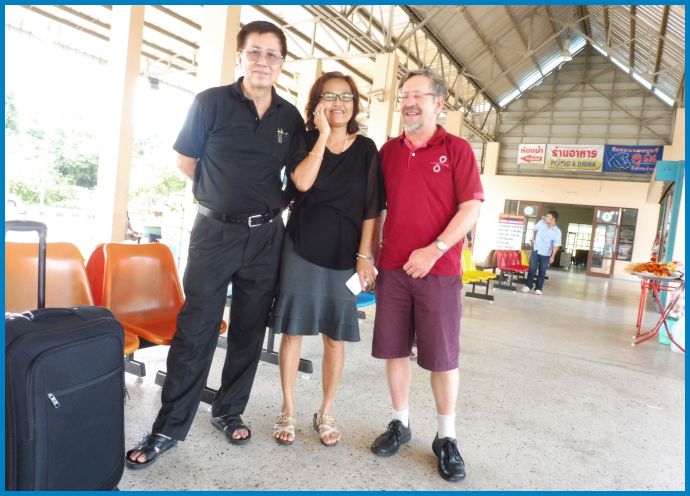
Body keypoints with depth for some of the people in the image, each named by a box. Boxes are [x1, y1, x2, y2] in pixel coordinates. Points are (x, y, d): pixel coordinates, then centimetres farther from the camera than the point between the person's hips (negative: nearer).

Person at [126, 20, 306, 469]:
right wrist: (225, 195, 8)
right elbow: (186, 162, 4)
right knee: (194, 331, -1)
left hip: (265, 235, 3)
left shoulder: (290, 117, 5)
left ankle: (230, 412, 27)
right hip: (215, 231, -3)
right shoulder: (211, 102, -2)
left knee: (250, 331, 10)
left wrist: (267, 201, 4)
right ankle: (170, 427, 12)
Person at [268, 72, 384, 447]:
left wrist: (365, 255, -4)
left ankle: (326, 412, 22)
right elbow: (302, 182, -16)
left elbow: (371, 208, 2)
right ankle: (288, 410, 19)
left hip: (344, 254, 1)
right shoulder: (304, 140, 4)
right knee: (293, 331, 3)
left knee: (335, 336, 6)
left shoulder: (366, 149, 6)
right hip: (301, 248, 0)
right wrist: (323, 135, -11)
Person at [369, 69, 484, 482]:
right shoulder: (388, 151, 11)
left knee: (443, 356, 4)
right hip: (392, 267, 4)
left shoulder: (457, 149, -1)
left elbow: (471, 208, -7)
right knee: (394, 349, 9)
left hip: (439, 269, -3)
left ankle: (447, 438, 20)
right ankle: (400, 424, 27)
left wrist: (434, 250, -17)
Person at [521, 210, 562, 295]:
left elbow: (556, 245, -13)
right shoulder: (541, 223, -4)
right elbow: (535, 229, 17)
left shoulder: (557, 232, -12)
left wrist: (553, 256, -19)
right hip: (536, 250, 2)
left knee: (542, 271, 5)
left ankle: (539, 288, 13)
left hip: (546, 254, -2)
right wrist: (533, 239, 15)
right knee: (532, 269, 2)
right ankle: (528, 286, 11)